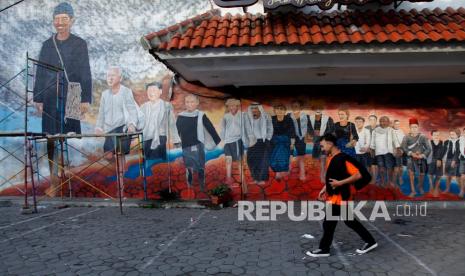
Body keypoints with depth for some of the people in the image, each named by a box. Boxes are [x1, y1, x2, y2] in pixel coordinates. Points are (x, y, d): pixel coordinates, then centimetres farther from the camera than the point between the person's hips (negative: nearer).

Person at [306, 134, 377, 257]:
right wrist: (325, 189, 11)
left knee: (328, 223, 1)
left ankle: (324, 249, 15)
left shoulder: (343, 158, -20)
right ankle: (370, 241, 28)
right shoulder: (330, 158, 8)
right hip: (334, 196, 9)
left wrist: (340, 183, -25)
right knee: (350, 221, 17)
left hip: (339, 197, -9)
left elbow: (358, 175, -23)